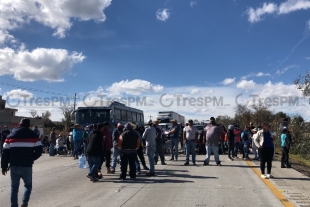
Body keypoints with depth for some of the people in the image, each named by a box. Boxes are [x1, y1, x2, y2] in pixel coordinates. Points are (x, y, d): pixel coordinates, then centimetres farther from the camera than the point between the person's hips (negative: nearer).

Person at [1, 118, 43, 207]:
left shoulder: (11, 136, 9)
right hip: (27, 166, -1)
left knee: (14, 188, 11)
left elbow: (5, 153, 5)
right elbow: (39, 150, -5)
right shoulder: (33, 135, 2)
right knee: (28, 185, 16)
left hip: (14, 166, 2)